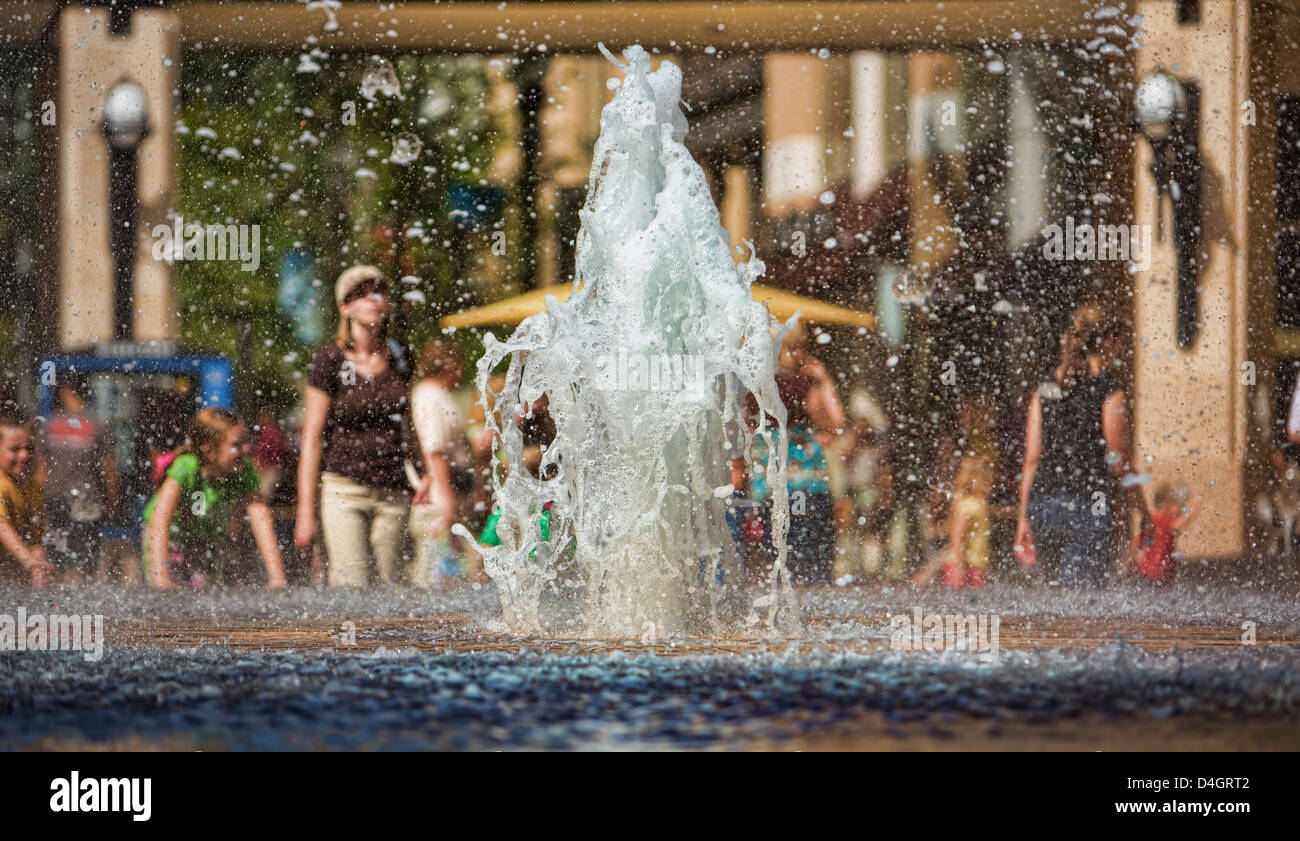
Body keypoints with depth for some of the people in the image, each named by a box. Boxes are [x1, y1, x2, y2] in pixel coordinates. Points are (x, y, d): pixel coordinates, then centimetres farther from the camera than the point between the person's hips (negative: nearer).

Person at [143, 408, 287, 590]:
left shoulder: (244, 471, -25)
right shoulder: (186, 468, -35)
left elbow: (261, 520, -28)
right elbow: (159, 521, -42)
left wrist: (277, 579, -37)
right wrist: (160, 575, -52)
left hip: (210, 540, 3)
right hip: (171, 538, -3)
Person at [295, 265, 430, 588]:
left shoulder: (398, 356, 8)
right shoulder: (328, 361, -5)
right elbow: (312, 438, -5)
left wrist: (425, 473, 8)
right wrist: (305, 511, -8)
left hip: (392, 492, 4)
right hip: (343, 488, -4)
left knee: (389, 585, 2)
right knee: (350, 586, -15)